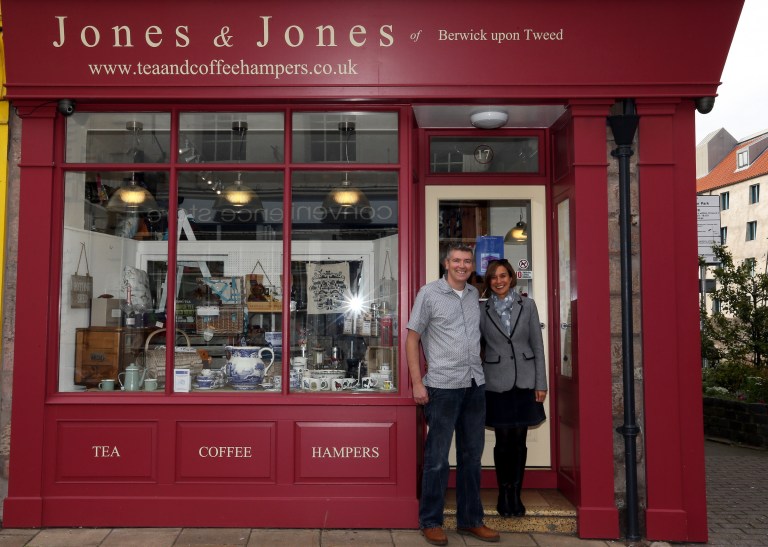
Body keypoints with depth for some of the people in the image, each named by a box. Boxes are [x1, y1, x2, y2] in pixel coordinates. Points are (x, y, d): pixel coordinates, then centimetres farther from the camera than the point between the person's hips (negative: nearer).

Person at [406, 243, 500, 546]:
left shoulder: (474, 294, 11)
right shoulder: (429, 293, -4)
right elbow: (412, 338, -4)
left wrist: (478, 372, 11)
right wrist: (417, 383, -10)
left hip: (475, 385, 6)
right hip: (443, 386, -5)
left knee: (471, 456, 14)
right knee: (437, 458, 3)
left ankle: (470, 520, 27)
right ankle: (430, 522, 17)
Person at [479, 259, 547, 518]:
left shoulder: (527, 305, 4)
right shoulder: (481, 309, 2)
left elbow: (537, 345, 5)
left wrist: (541, 383, 1)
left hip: (524, 382, 1)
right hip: (497, 383, -1)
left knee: (519, 441, 6)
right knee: (503, 441, 3)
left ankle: (516, 495, 18)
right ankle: (503, 496, 17)